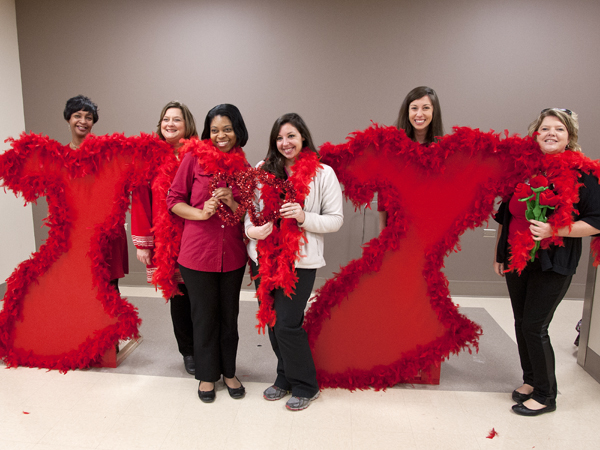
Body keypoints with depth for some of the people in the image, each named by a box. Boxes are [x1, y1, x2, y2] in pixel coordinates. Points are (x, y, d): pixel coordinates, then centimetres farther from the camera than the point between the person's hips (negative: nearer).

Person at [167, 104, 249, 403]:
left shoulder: (243, 166, 5)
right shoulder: (194, 157, -3)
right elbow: (173, 200, -1)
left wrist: (233, 204, -11)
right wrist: (201, 213, -17)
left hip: (233, 253, 3)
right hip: (198, 252, -2)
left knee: (229, 314, 15)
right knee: (204, 315, 11)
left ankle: (229, 371, 35)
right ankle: (207, 374, 32)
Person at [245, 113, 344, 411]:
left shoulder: (322, 173, -2)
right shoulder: (263, 170, 9)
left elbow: (336, 219, -3)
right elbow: (250, 207, 13)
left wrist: (304, 217, -19)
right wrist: (251, 228, -8)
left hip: (299, 261, -4)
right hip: (264, 257, 5)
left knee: (287, 324, -5)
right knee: (272, 320, 13)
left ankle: (305, 386, 19)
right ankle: (285, 378, 35)